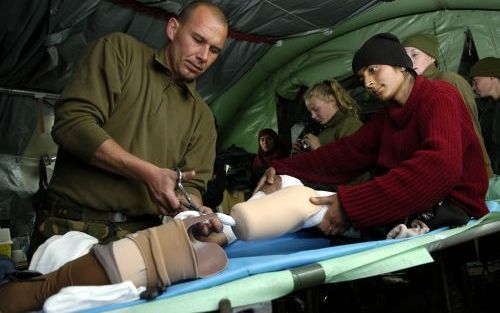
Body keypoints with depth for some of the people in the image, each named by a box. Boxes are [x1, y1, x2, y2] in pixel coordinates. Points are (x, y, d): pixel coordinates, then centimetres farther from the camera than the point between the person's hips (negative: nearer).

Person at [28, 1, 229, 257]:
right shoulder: (119, 51, 1)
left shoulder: (202, 116, 13)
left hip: (141, 235, 4)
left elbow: (192, 185, 8)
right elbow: (72, 122, -11)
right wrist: (148, 173, -16)